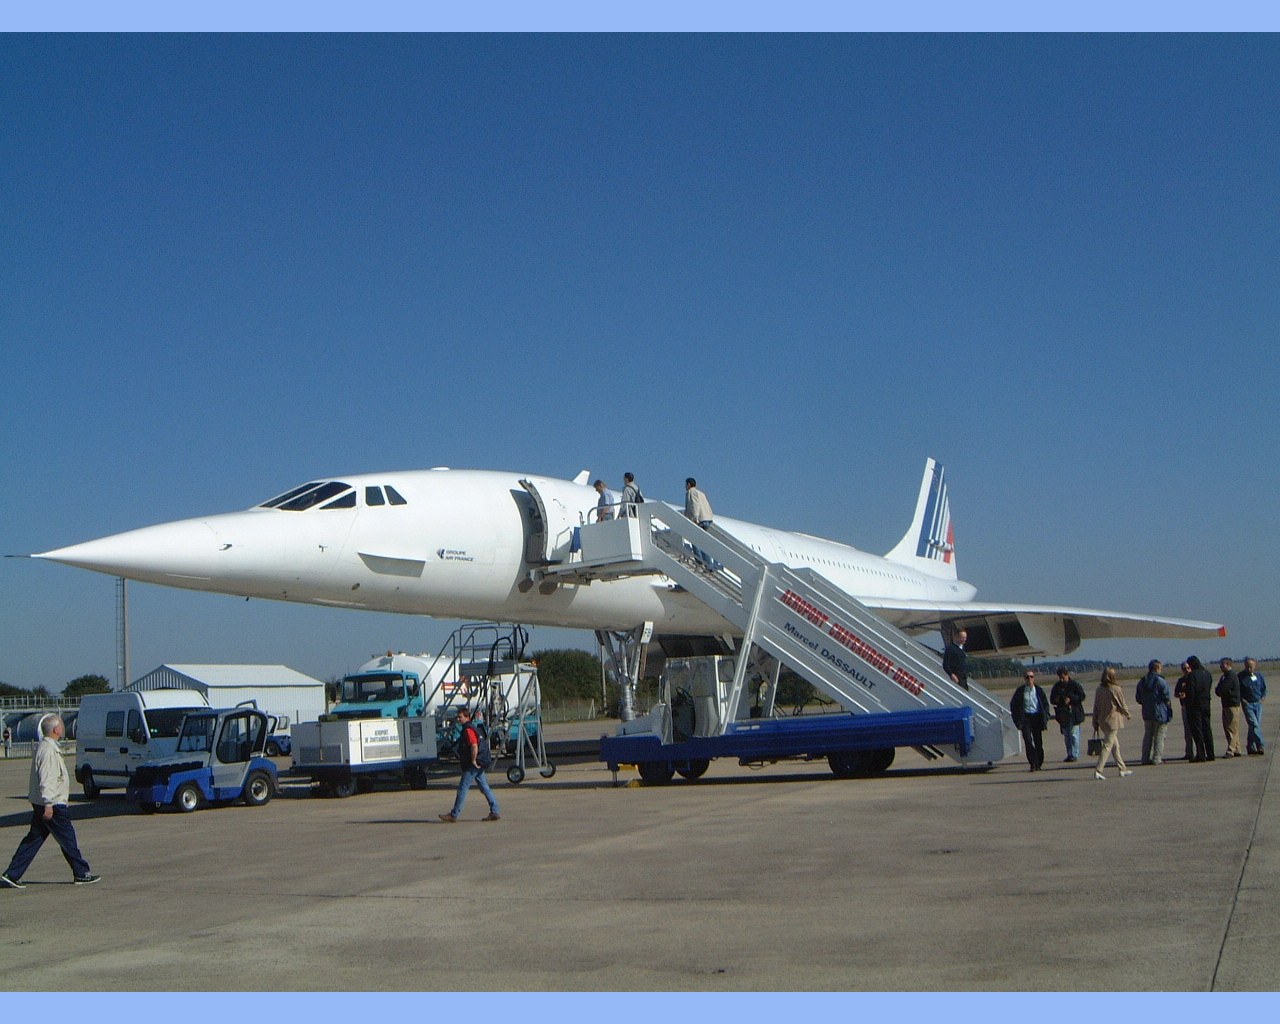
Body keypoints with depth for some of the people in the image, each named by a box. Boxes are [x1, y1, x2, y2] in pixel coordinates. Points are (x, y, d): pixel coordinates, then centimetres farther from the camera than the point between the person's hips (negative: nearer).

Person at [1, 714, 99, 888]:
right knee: (68, 838, 0)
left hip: (41, 804, 10)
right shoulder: (49, 750, -18)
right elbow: (46, 779, -24)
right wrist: (48, 804, -26)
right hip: (52, 804, -10)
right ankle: (82, 874, 8)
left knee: (33, 839, 10)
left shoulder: (44, 748, 15)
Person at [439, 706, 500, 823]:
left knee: (462, 789, -4)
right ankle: (494, 812, 9)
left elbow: (474, 746, -27)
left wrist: (473, 761, -19)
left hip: (471, 767, -10)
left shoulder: (468, 730, -15)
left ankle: (454, 815, 0)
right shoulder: (470, 728, 17)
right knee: (485, 788, 10)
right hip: (478, 766, 10)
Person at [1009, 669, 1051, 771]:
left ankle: (1039, 763, 19)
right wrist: (1017, 720, -2)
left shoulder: (1038, 690, 6)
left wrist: (1045, 718, 2)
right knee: (1028, 740, -14)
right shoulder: (1020, 691, 1)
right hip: (1025, 718, -2)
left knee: (1038, 741, 6)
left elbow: (1046, 704, 12)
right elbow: (1013, 705, 6)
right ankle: (1033, 763, -12)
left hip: (1037, 717, 2)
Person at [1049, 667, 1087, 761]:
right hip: (1062, 714, 6)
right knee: (1066, 735, 10)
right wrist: (1056, 700, -8)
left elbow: (1082, 696, -10)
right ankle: (1069, 754, 17)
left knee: (1073, 734, -7)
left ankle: (1074, 755, -4)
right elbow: (1052, 699, 15)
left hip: (1074, 713, -6)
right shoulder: (1057, 686, 10)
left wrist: (1071, 699, -21)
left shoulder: (1075, 685, -5)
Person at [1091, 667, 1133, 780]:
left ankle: (1122, 768, 26)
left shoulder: (1099, 689, 2)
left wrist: (1095, 723, 12)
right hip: (1113, 720, -6)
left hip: (1102, 721, 6)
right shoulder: (1115, 689, -14)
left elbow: (1096, 707, 6)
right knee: (1107, 745, -5)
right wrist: (1127, 714, 14)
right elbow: (1122, 705, -6)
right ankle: (1098, 770, -12)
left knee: (1115, 745, 17)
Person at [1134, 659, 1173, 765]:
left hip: (1146, 713, 6)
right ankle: (1157, 758, -2)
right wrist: (1169, 708, 4)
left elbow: (1138, 698, 11)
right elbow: (1167, 698, -13)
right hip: (1160, 713, -6)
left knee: (1147, 735, 13)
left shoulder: (1141, 682, 7)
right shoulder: (1161, 681, -12)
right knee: (1159, 736, 0)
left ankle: (1145, 758, 12)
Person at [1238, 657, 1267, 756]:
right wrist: (1242, 699, -7)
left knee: (1257, 725, 5)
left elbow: (1264, 688, 16)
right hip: (1247, 704, -4)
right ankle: (1260, 745, -17)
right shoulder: (1241, 676, -6)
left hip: (1258, 703, 4)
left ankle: (1250, 746, 14)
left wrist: (1262, 698, 4)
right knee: (1254, 724, -14)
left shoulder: (1259, 675, 3)